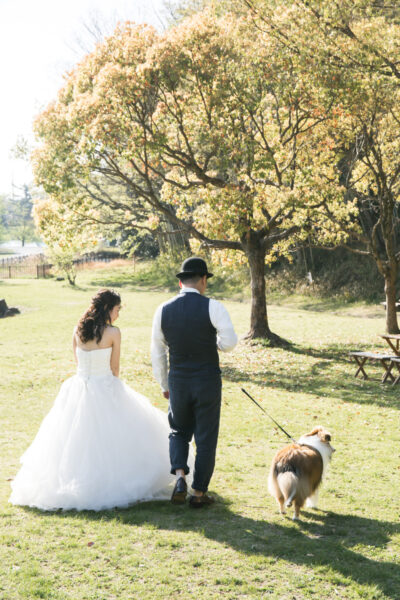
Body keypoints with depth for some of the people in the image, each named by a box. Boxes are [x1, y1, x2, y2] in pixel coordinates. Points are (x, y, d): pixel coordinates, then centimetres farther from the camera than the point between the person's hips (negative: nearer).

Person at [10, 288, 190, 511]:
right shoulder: (113, 332, -11)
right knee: (110, 439, 7)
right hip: (105, 390, -5)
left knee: (76, 439, 13)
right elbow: (115, 368, -2)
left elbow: (78, 361, 12)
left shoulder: (78, 330, 2)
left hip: (79, 388, 5)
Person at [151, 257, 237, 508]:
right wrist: (215, 343, 6)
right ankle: (199, 493, 17)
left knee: (179, 431, 22)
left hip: (177, 382, 3)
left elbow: (157, 353, 6)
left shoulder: (163, 310, 0)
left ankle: (180, 476, 1)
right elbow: (230, 342, -17)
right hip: (208, 382, -2)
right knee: (206, 439, 11)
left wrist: (164, 385, 18)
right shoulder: (212, 307, -10)